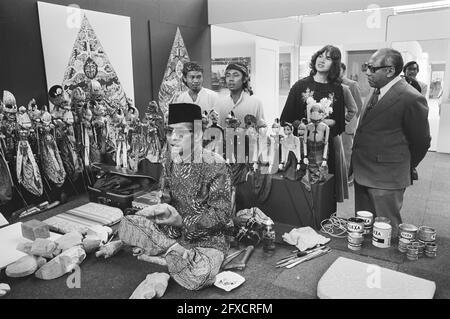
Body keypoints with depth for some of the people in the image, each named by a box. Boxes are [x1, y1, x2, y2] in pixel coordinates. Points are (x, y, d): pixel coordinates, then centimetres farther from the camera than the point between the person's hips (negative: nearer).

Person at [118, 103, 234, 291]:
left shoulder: (215, 166, -18)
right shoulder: (169, 163, 3)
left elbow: (221, 215, -18)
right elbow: (167, 201, 9)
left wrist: (182, 221, -26)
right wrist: (163, 211, -16)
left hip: (208, 238, -5)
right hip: (174, 231, 6)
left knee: (196, 278, -34)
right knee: (126, 224, -11)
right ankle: (178, 252, -15)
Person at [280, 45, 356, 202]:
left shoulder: (337, 89, 6)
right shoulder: (301, 85, 4)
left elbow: (340, 124, 6)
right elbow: (286, 117, 2)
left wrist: (329, 123, -12)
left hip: (328, 144, 1)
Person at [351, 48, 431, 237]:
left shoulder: (411, 99, -18)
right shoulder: (376, 90, 7)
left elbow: (420, 142, -7)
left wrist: (404, 170, 6)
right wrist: (358, 165, 15)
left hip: (386, 180, -8)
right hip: (362, 172, 8)